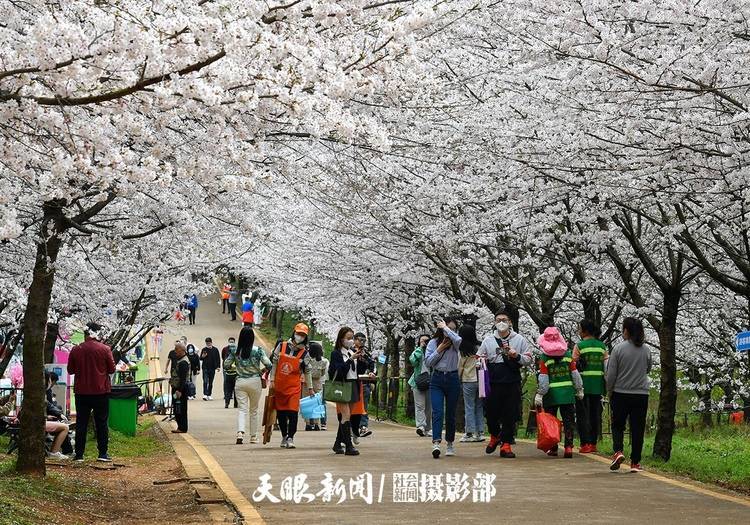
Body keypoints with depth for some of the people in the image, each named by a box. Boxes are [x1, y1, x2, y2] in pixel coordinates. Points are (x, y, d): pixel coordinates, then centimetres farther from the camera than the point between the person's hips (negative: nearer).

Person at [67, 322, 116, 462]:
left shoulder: (76, 350, -3)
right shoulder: (105, 349, -8)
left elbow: (70, 370, 5)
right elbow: (112, 369, -2)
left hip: (81, 392, 1)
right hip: (101, 392, -1)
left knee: (81, 423, 7)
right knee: (101, 423, 7)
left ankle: (79, 454, 7)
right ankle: (103, 453, 5)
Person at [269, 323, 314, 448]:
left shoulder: (304, 353, 0)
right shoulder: (281, 346, 2)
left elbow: (308, 371, 6)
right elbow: (274, 363, 6)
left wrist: (310, 388, 8)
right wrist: (272, 380, 2)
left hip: (294, 386, -2)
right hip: (279, 385, 2)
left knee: (293, 412, -10)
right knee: (280, 412, 9)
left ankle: (290, 438, -4)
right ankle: (284, 436, 23)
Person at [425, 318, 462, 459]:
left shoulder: (454, 343, 2)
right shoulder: (433, 343, 6)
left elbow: (458, 339, -24)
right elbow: (428, 362, 2)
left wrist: (445, 328, -11)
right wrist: (439, 350, -7)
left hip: (452, 379, 0)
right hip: (437, 380, 0)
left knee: (451, 413, 8)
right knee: (437, 411, -13)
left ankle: (449, 444, 22)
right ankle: (436, 443, -24)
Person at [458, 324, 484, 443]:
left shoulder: (462, 350, -10)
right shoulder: (480, 347, -3)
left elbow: (460, 367, -3)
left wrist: (459, 379, 12)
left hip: (468, 380, -3)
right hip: (480, 380, 3)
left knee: (469, 408, 2)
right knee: (479, 407, 12)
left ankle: (470, 433, 2)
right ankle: (480, 432, 14)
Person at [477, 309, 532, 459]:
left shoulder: (519, 339, 9)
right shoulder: (488, 340, 11)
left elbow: (529, 360, 10)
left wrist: (517, 356, -9)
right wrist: (482, 361, -7)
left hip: (513, 384, 0)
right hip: (493, 383, 1)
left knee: (510, 415, -1)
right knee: (491, 412, 3)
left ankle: (506, 444, 8)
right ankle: (494, 436, 31)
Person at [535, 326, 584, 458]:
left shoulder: (544, 357, -7)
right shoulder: (568, 354, 2)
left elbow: (542, 378, -10)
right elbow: (575, 373, 6)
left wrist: (539, 394, -6)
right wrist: (579, 389, 15)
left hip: (551, 394, -2)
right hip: (568, 393, 2)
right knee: (568, 421, 6)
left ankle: (553, 448, 12)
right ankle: (568, 446, -4)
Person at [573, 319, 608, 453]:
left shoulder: (579, 346, -6)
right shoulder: (602, 346, 6)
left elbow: (573, 366, -7)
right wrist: (607, 384, 14)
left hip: (583, 384, -4)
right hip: (598, 385, 4)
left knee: (582, 414, 2)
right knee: (595, 413, 11)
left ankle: (585, 444, -3)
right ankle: (593, 443, 14)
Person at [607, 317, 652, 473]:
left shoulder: (618, 349, -10)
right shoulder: (646, 350, 0)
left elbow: (611, 374, -7)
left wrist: (609, 392, 6)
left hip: (621, 394, -2)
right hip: (641, 394, 2)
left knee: (617, 425, 12)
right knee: (638, 428, 7)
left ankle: (618, 451, -9)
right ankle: (635, 462, 7)